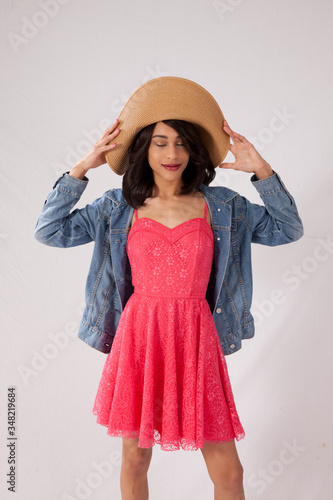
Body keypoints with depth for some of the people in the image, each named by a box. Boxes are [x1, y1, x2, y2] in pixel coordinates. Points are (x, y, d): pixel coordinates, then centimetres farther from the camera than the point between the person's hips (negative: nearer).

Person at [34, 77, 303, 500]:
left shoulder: (219, 205, 3)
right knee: (135, 458, 16)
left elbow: (288, 229, 5)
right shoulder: (119, 207, 2)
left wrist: (261, 170, -5)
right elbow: (48, 231, 0)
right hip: (138, 338, 0)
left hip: (196, 339, 0)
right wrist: (82, 169, -6)